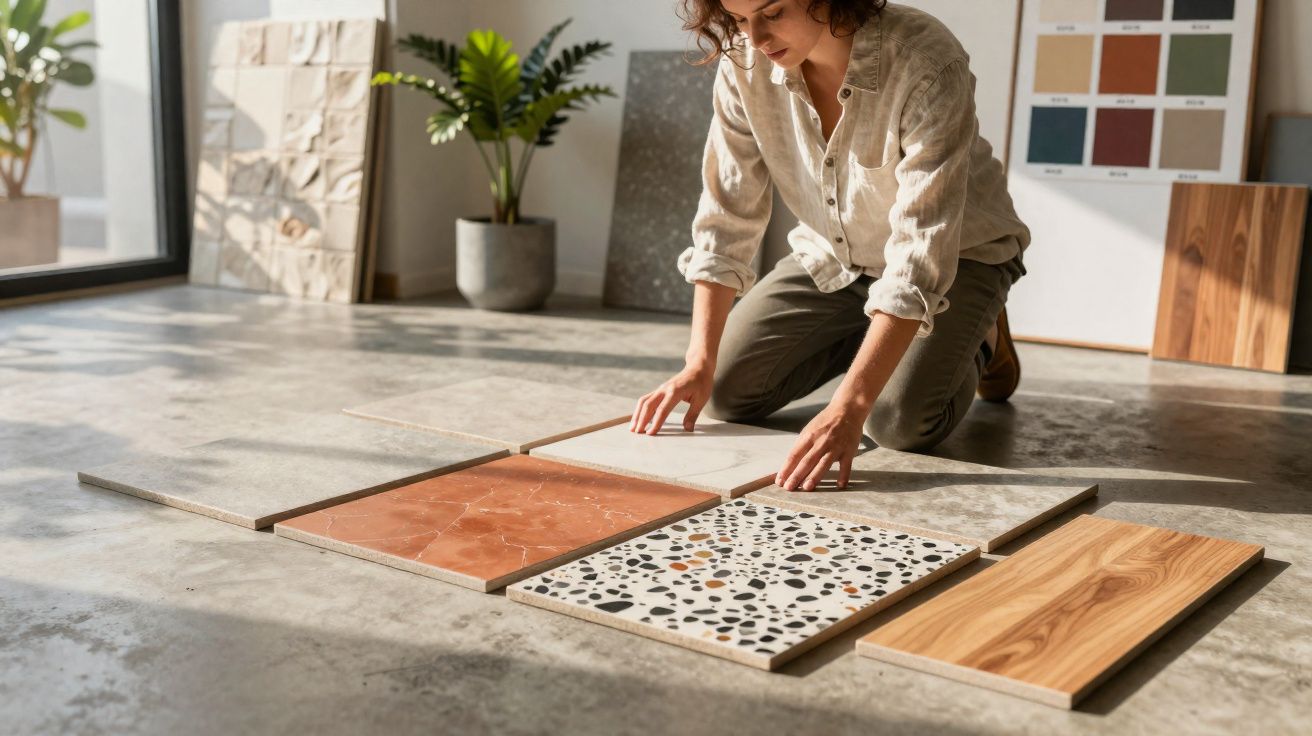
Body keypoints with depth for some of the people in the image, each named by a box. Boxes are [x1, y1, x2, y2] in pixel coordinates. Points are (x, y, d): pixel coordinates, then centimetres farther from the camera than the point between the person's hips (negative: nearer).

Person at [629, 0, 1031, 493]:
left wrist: (848, 408, -44)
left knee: (901, 422, -24)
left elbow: (922, 252, -38)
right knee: (726, 391, -5)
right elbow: (727, 216, -14)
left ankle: (975, 340, 10)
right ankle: (870, 337, 19)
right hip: (832, 255, 5)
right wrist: (698, 364, -23)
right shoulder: (745, 63, -19)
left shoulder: (928, 65, -34)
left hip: (958, 253, -4)